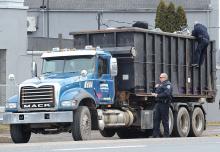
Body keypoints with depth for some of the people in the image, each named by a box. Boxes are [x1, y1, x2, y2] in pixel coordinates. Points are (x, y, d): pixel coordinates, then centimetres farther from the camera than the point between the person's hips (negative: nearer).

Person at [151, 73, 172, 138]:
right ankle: (156, 135, 4)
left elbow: (167, 94, -20)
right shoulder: (160, 84, 22)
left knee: (165, 120, -3)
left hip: (164, 104, -8)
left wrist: (157, 95, -19)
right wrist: (156, 88, 10)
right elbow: (156, 93, 28)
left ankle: (166, 135, 4)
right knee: (156, 119, 3)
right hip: (158, 103, 8)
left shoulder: (168, 84, -5)